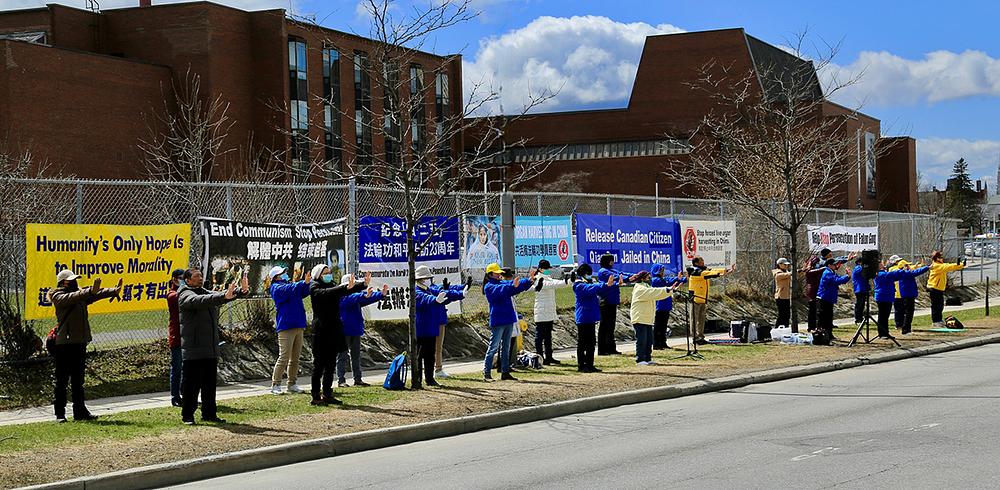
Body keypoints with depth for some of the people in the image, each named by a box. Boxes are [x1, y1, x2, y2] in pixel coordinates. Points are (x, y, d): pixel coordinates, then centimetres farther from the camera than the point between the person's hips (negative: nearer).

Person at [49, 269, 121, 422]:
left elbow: (96, 295, 6)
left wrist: (114, 290, -10)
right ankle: (60, 413, 2)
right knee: (62, 380, -2)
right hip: (64, 343, -7)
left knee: (78, 380, 12)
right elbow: (71, 298, -24)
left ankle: (80, 411, 16)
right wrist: (90, 291, -38)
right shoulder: (58, 296, -5)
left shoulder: (81, 295, 16)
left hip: (80, 342, 7)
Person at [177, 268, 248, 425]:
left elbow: (220, 296, 7)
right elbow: (200, 301, -26)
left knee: (210, 384, 12)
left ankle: (209, 413, 19)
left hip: (211, 349, 7)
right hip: (193, 349, -7)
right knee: (191, 384, -2)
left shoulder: (207, 293, 18)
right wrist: (224, 296, -40)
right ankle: (187, 416, 5)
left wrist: (241, 291, -14)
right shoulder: (185, 295, -8)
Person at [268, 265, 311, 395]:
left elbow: (304, 292, 11)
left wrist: (307, 282, -8)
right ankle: (275, 385, -3)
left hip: (298, 326, 8)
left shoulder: (290, 284, 20)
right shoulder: (276, 287, -3)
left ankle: (292, 384, 15)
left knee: (295, 358, 9)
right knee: (284, 358, -9)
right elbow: (289, 290, -22)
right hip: (285, 327, -8)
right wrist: (304, 282, -31)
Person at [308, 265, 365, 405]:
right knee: (319, 363, -5)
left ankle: (327, 394, 17)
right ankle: (316, 396, -2)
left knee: (331, 363, 10)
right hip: (321, 329, -7)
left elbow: (348, 290, 3)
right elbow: (327, 293, -25)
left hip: (334, 329, 7)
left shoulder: (333, 284, 15)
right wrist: (346, 287, -38)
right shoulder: (315, 287, -6)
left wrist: (364, 284, -14)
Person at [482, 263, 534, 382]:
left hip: (508, 320, 7)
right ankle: (486, 373, -4)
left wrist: (529, 280, -13)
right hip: (497, 321, -7)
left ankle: (505, 372, 16)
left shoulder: (504, 283, 14)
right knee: (493, 347, -7)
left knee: (506, 347, 11)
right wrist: (513, 286, -41)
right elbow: (500, 290, -27)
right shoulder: (489, 287, -7)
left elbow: (520, 285, 5)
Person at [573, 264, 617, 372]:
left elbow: (602, 290, 16)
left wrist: (617, 284, 5)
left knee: (591, 343, 11)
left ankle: (589, 365, 17)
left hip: (591, 318, 9)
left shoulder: (589, 283, 16)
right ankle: (581, 366, 2)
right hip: (583, 318, -9)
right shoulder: (579, 286, -12)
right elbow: (592, 288, -30)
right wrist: (606, 284, -42)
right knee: (582, 343, -3)